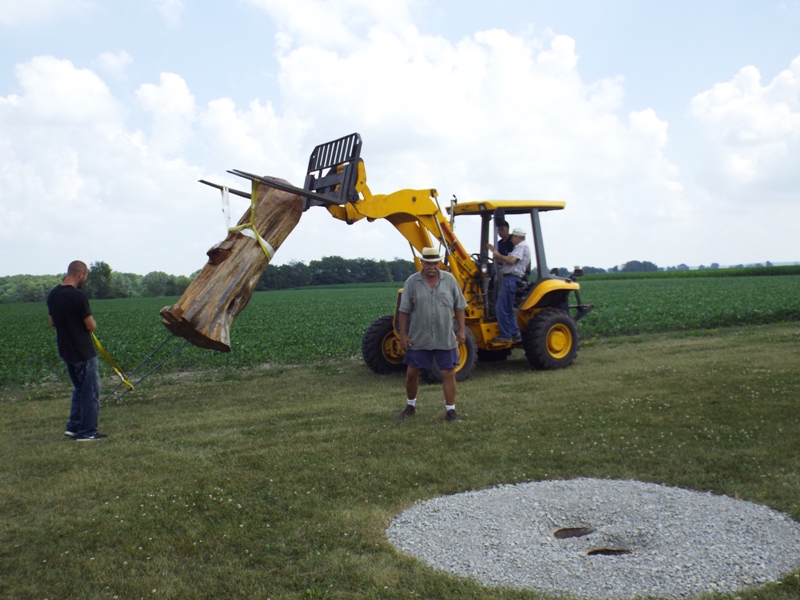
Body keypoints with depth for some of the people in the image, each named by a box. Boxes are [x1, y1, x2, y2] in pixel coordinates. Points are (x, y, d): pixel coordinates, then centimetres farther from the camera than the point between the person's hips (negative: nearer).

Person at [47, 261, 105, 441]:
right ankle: (87, 432, 6)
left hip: (65, 350, 8)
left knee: (79, 388, 21)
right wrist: (91, 323, 4)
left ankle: (73, 427, 22)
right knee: (90, 392, 2)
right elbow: (91, 326, -17)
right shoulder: (78, 295, -21)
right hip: (83, 351, -8)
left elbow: (52, 322, 16)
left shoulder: (52, 294, 4)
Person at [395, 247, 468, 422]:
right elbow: (404, 311, -2)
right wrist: (403, 335, -4)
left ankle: (450, 410, 11)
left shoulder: (449, 280, 0)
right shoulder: (412, 282, -4)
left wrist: (462, 330, 0)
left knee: (448, 374, 1)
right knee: (412, 373, 9)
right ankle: (410, 406, 30)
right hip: (418, 339, 0)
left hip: (445, 339, 0)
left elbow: (459, 307, 4)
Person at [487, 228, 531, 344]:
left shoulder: (521, 246, -5)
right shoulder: (520, 247, 27)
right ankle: (515, 334, 14)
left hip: (511, 279, -11)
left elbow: (511, 260, -19)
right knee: (508, 308, 13)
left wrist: (498, 255, -5)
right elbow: (506, 262, 23)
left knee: (502, 308, -11)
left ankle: (505, 335, -9)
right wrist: (495, 252, 18)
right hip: (510, 279, 11)